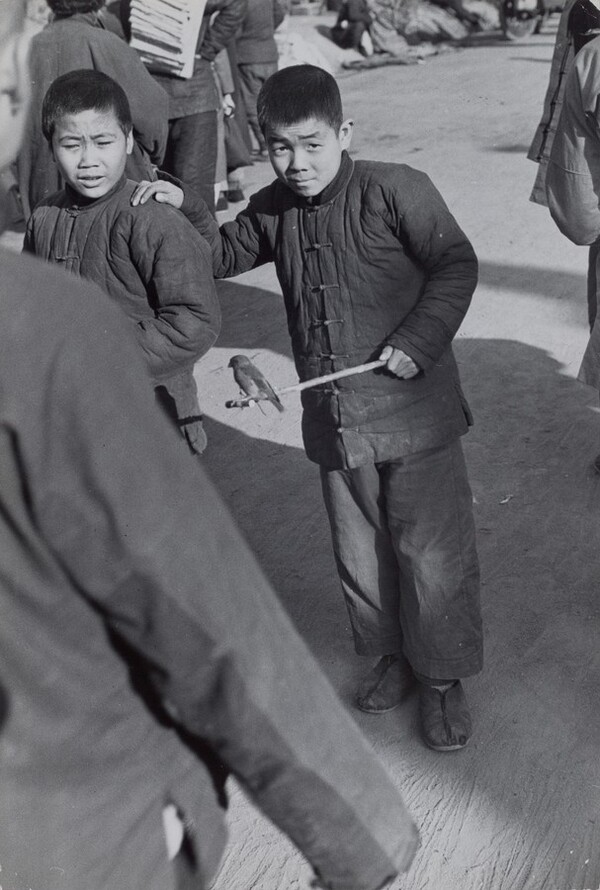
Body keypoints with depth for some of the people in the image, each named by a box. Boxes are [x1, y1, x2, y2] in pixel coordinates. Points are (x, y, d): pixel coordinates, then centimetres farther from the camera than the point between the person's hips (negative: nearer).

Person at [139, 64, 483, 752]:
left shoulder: (395, 190, -12)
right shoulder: (273, 211, 4)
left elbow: (455, 264, -9)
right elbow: (223, 256, 15)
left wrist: (419, 340, -19)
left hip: (414, 407, -5)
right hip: (333, 418, 5)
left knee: (431, 551, 3)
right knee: (358, 551, 15)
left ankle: (443, 677, 21)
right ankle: (392, 654, 37)